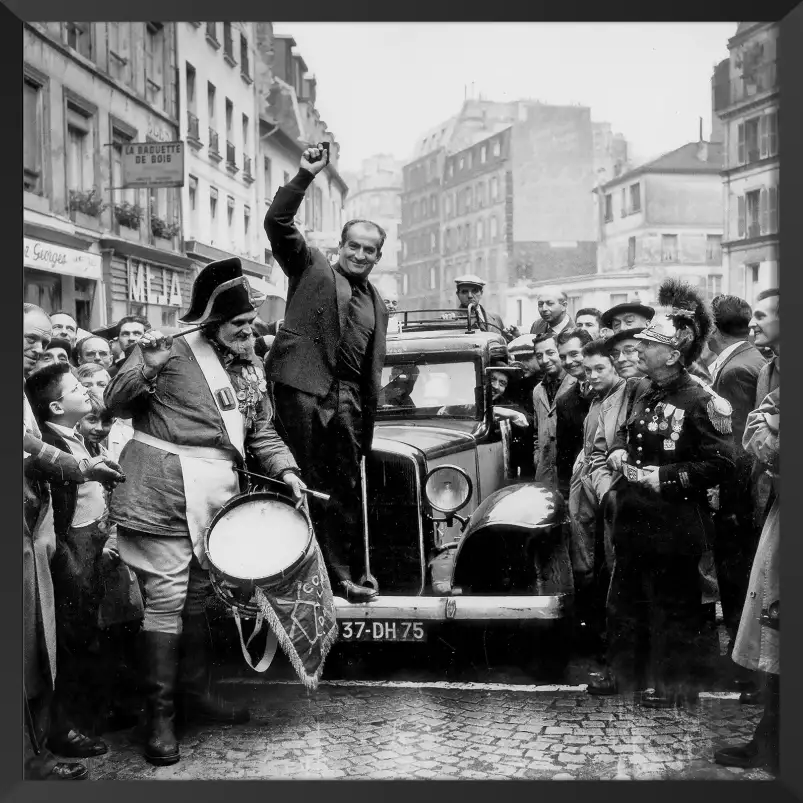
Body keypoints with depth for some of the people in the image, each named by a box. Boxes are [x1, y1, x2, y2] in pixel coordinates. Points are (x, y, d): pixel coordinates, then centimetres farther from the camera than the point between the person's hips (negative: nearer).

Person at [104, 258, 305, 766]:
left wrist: (286, 470, 1)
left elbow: (262, 434, 18)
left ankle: (195, 694, 29)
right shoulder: (175, 351, -6)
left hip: (217, 496, 7)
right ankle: (160, 718, 2)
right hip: (166, 492, -6)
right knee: (166, 599, -6)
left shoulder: (251, 370, 14)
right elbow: (115, 404, -7)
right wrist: (146, 368, -24)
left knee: (198, 597, 16)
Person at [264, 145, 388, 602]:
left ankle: (345, 575, 12)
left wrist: (368, 427, 15)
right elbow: (277, 222, -3)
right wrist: (306, 177, -12)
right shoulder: (311, 267, 11)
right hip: (301, 387, -5)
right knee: (308, 482, -4)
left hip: (346, 399, 5)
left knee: (347, 489, 5)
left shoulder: (378, 306, 22)